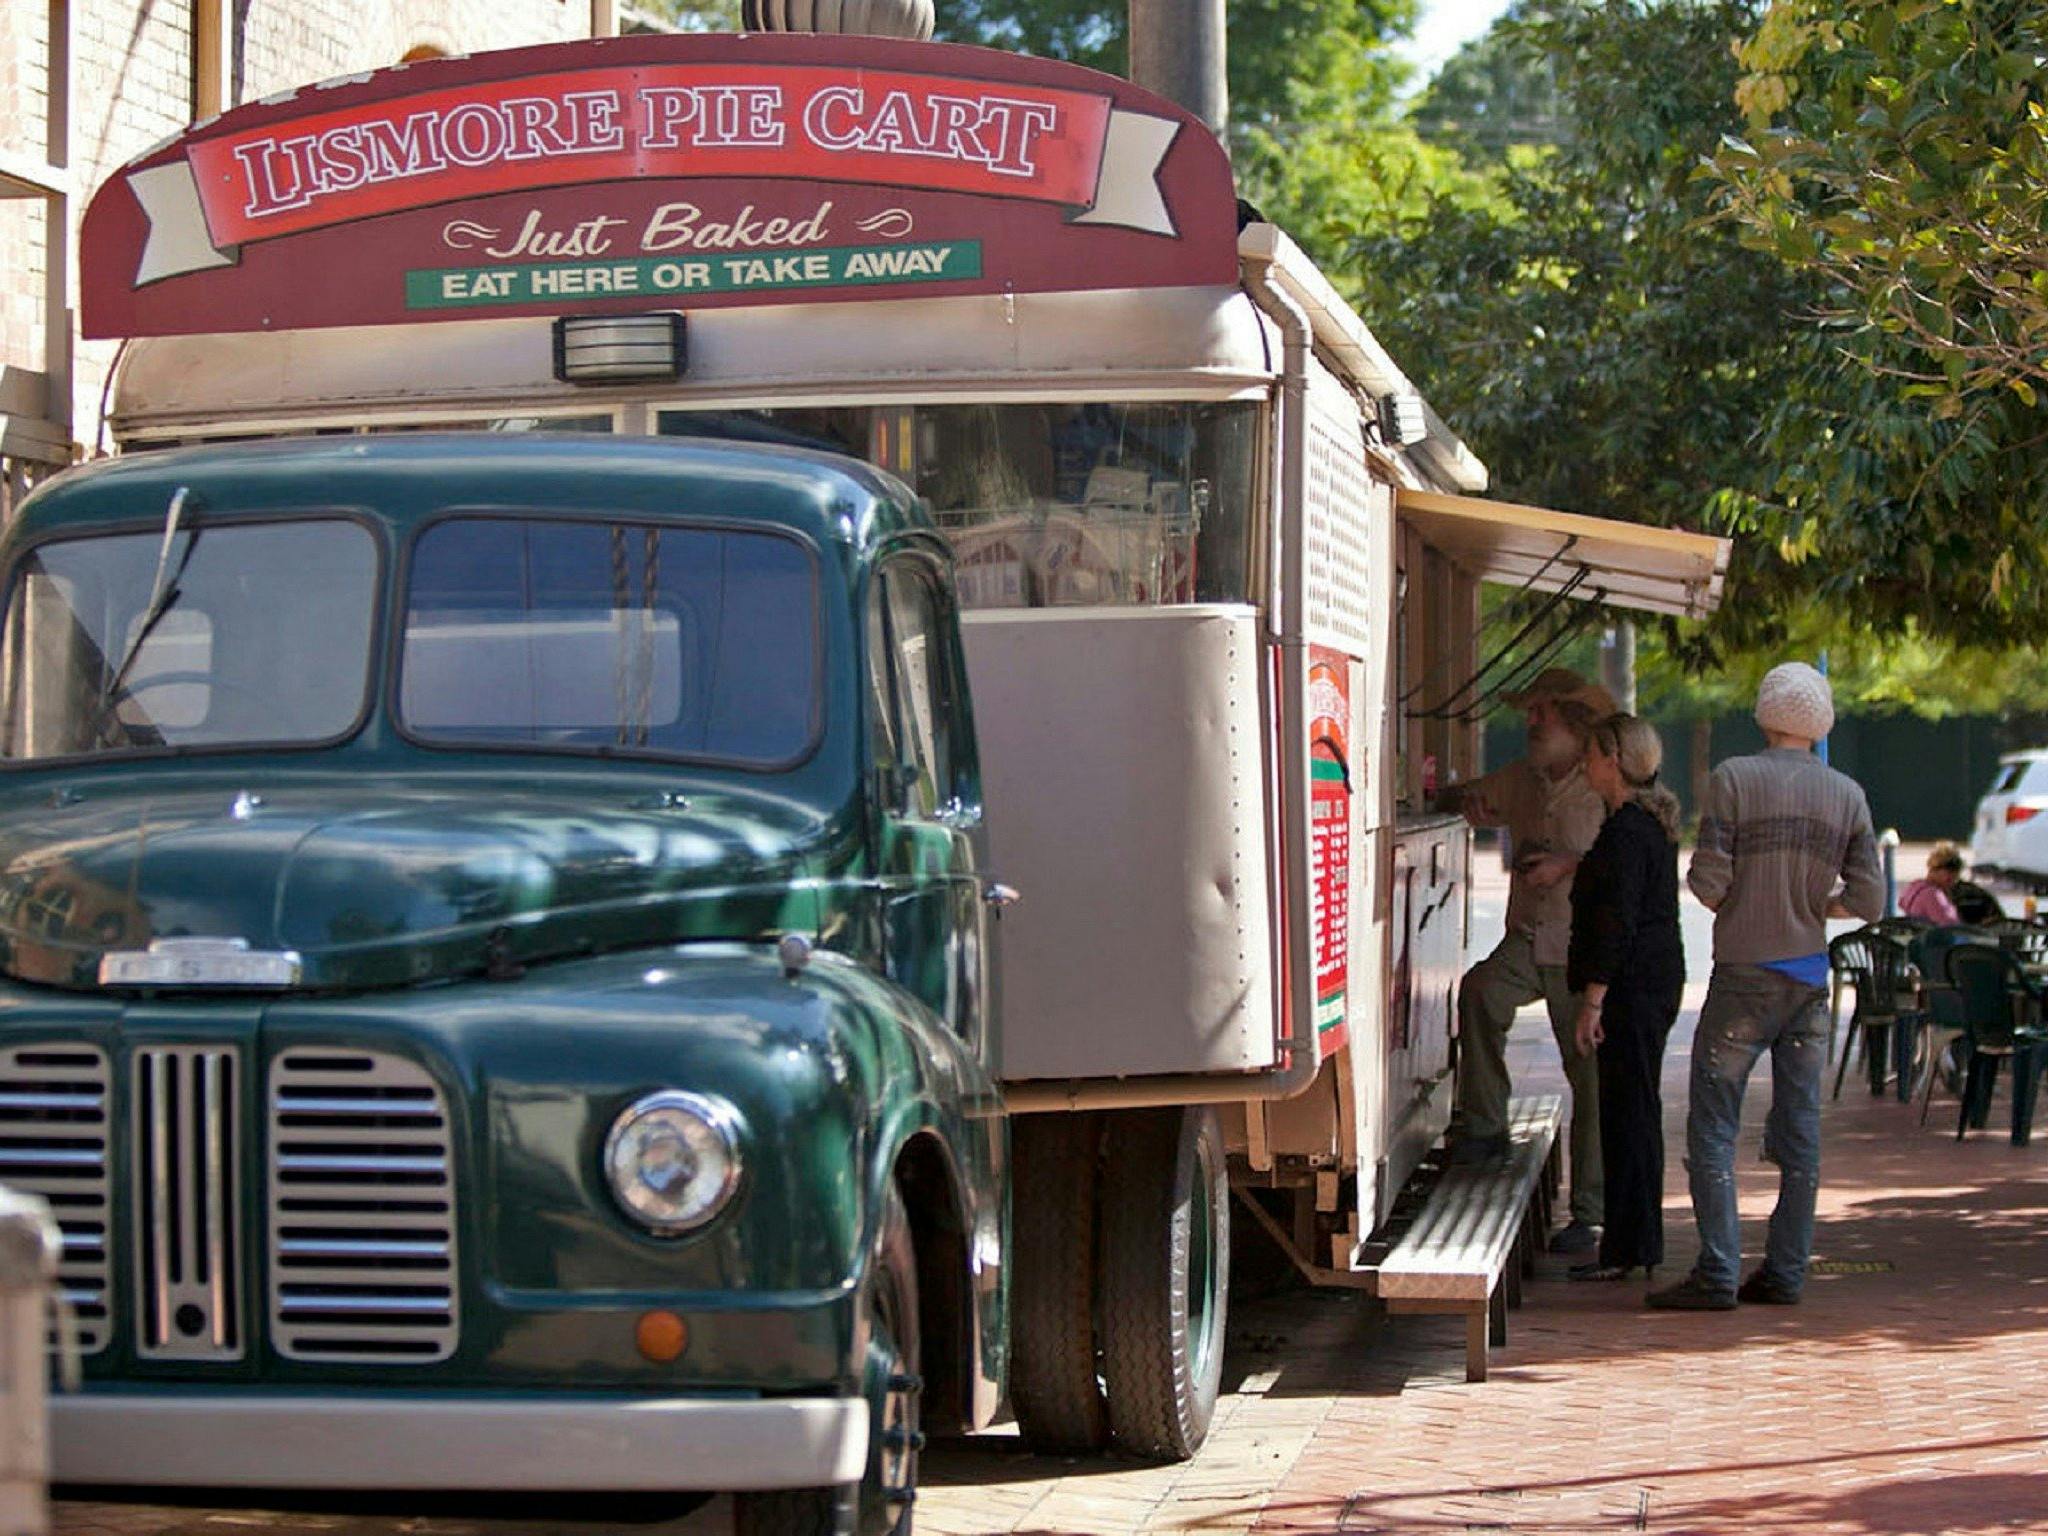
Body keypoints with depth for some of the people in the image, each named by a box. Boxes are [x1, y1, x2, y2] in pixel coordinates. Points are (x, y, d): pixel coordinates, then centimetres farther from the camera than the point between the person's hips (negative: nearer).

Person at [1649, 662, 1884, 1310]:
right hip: (1811, 978, 4)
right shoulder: (1847, 795, 4)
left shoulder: (1735, 778, -8)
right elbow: (1869, 899, 1)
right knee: (1799, 1127, 9)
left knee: (1713, 1125, -2)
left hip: (1744, 974, -4)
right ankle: (1785, 1271, 10)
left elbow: (1708, 881, -13)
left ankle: (1717, 1274, -9)